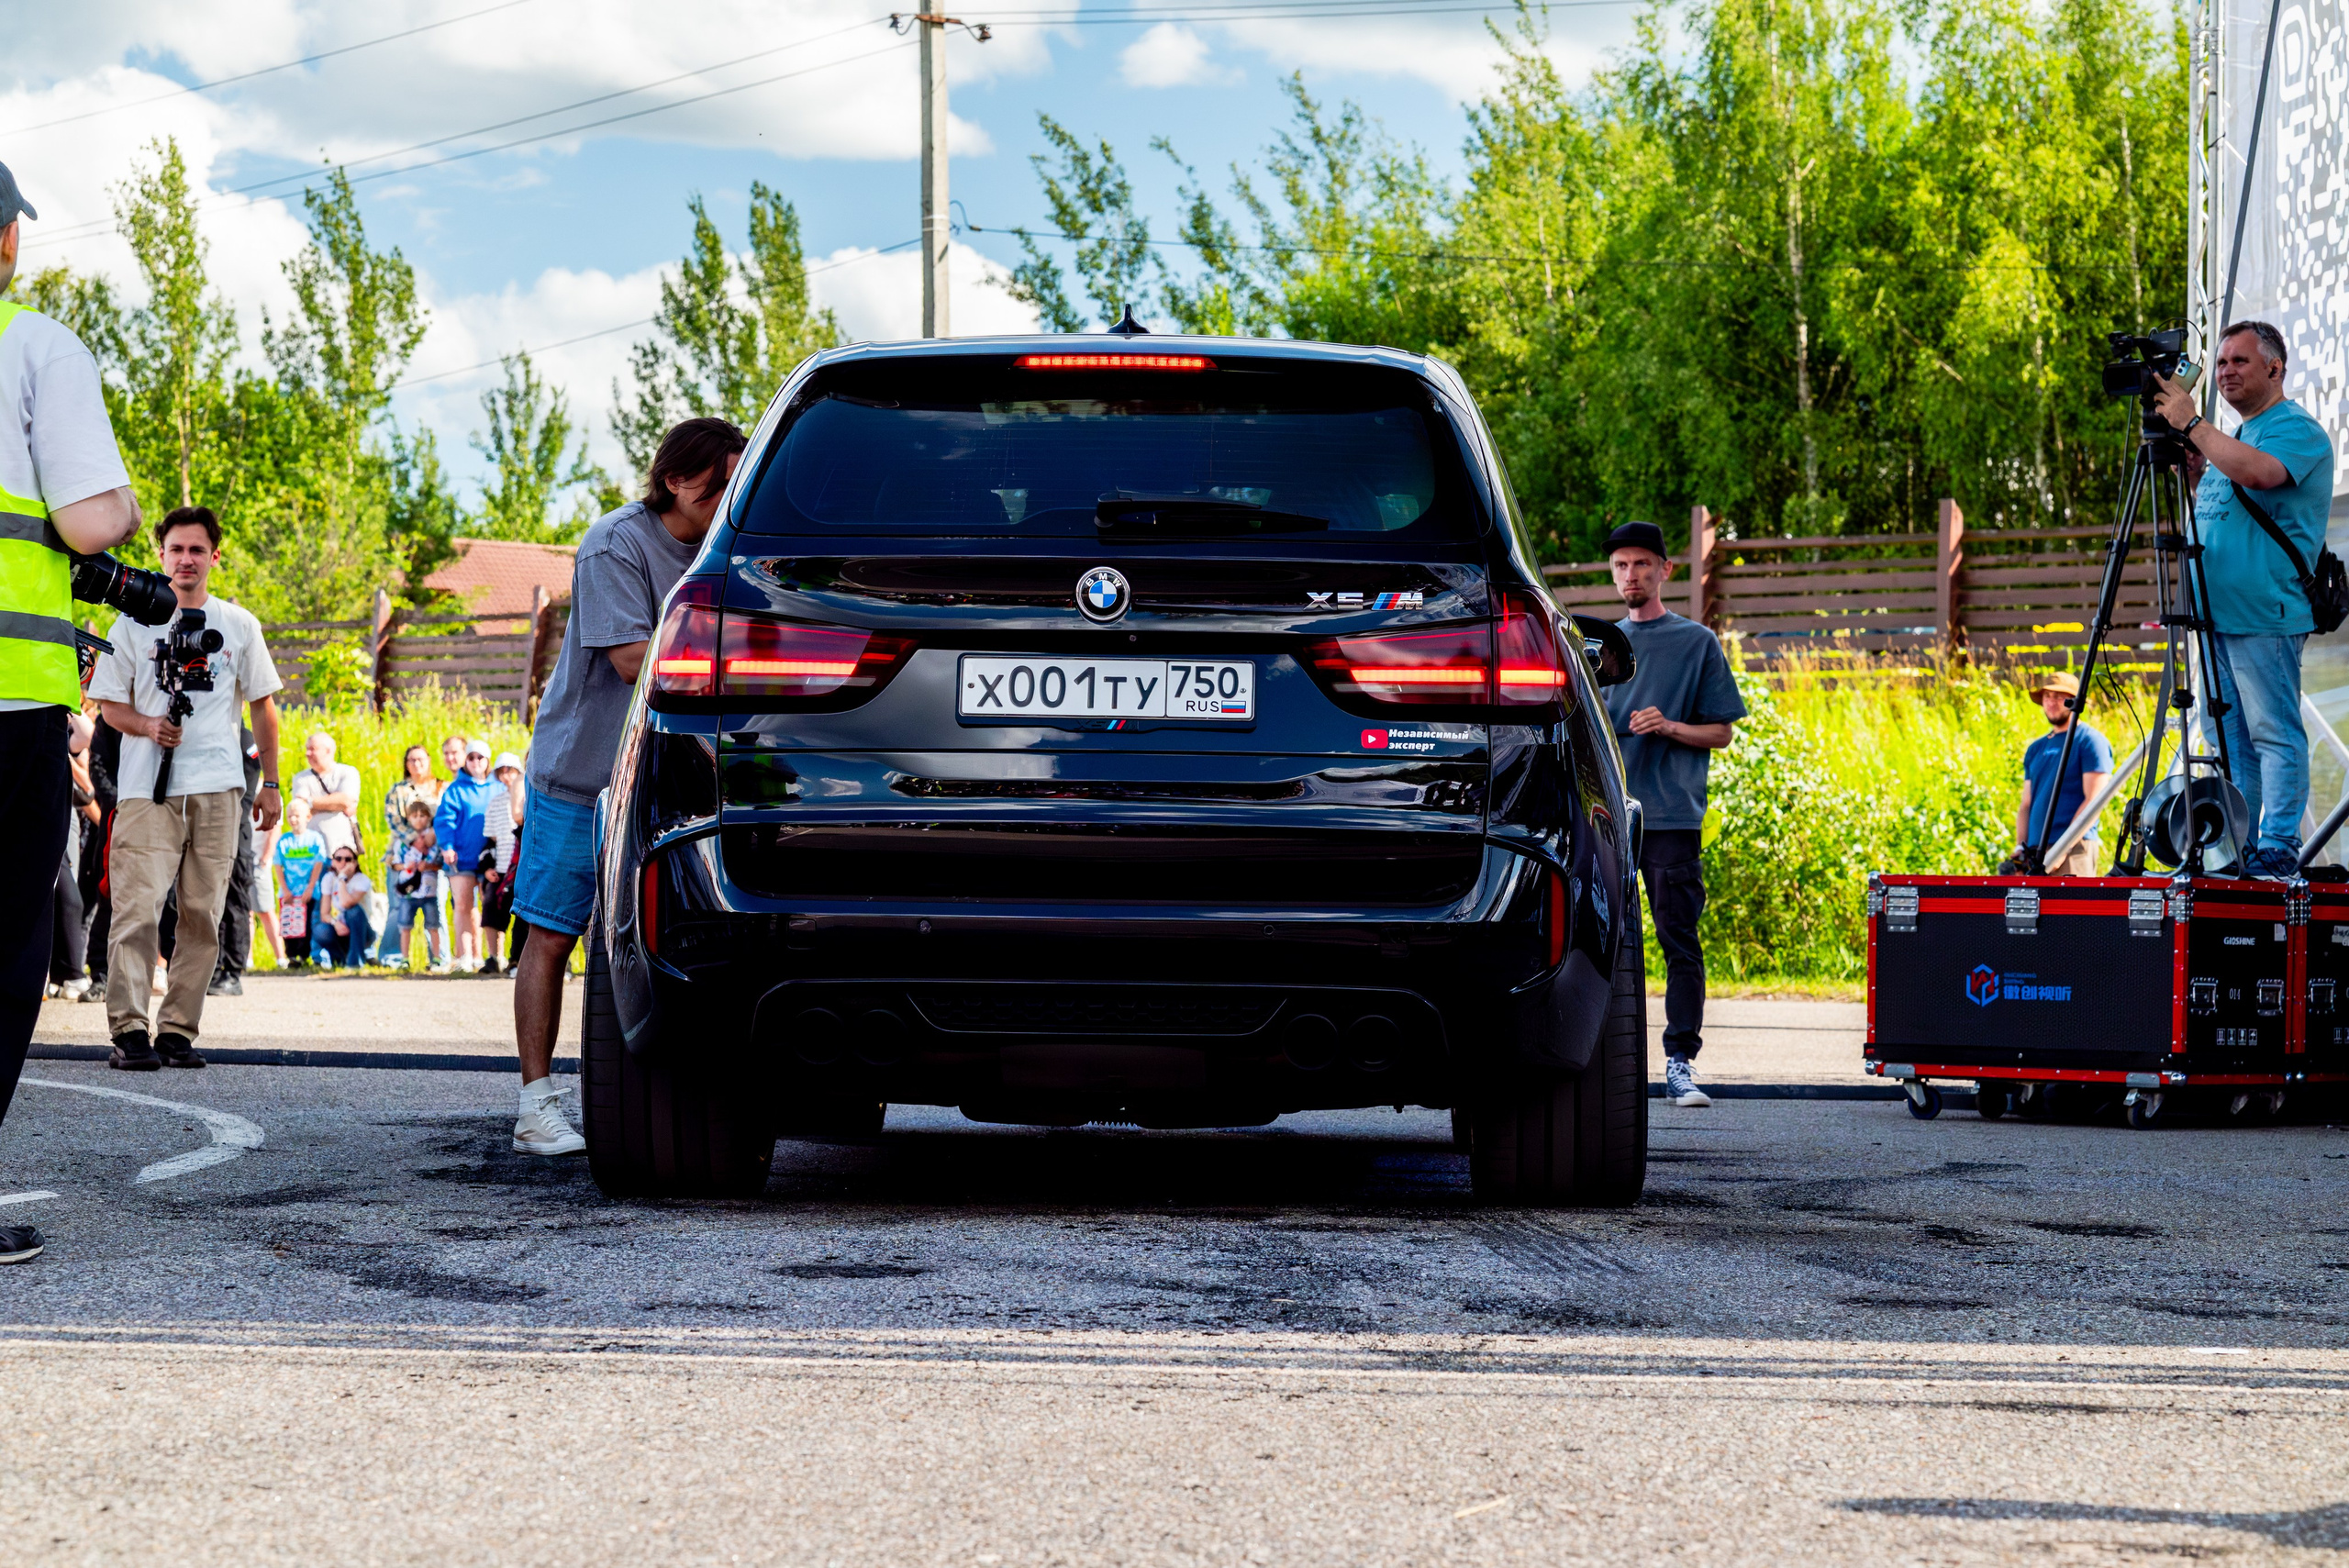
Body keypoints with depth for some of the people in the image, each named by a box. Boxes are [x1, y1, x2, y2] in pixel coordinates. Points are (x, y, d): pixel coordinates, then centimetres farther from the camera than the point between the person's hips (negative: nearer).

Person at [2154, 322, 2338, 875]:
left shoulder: (2297, 428, -7)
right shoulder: (2236, 436, 22)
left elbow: (2256, 472, -27)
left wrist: (2192, 424, -19)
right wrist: (2191, 472, 10)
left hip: (2265, 616, -9)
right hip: (2220, 614, 9)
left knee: (2274, 733, -8)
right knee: (2230, 737, 9)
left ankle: (2278, 847, -9)